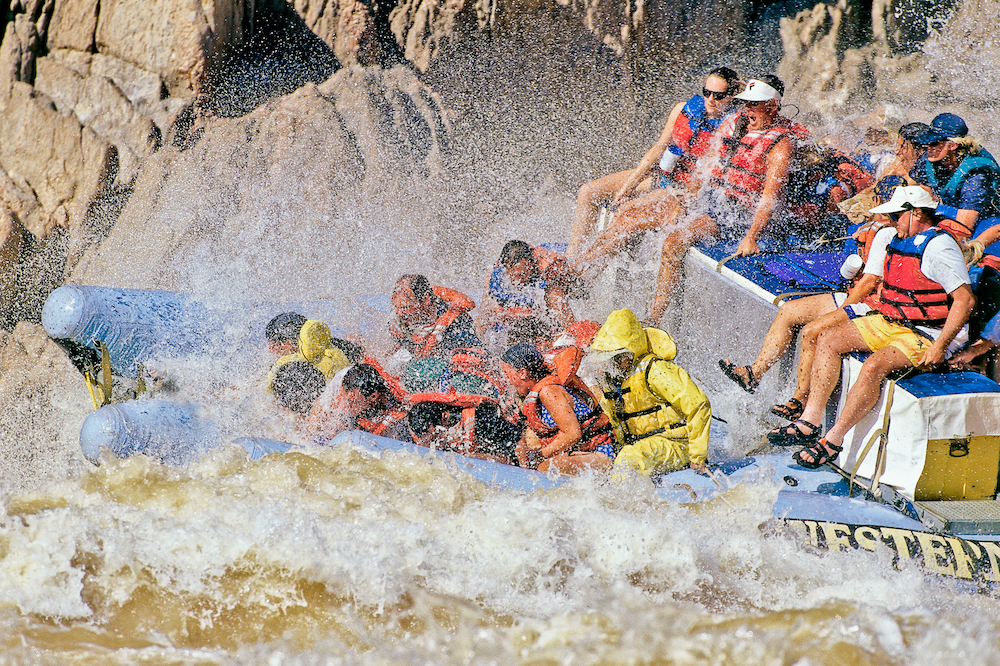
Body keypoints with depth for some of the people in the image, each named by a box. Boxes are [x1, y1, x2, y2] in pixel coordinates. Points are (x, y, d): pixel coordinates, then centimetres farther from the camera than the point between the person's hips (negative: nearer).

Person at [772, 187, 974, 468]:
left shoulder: (938, 247, -17)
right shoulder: (901, 240, 12)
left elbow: (965, 299, -22)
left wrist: (939, 348, -24)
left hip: (925, 336, -10)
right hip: (890, 323, 10)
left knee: (874, 366, -32)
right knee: (828, 339, -3)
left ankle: (833, 441, -24)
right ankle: (809, 421, -8)